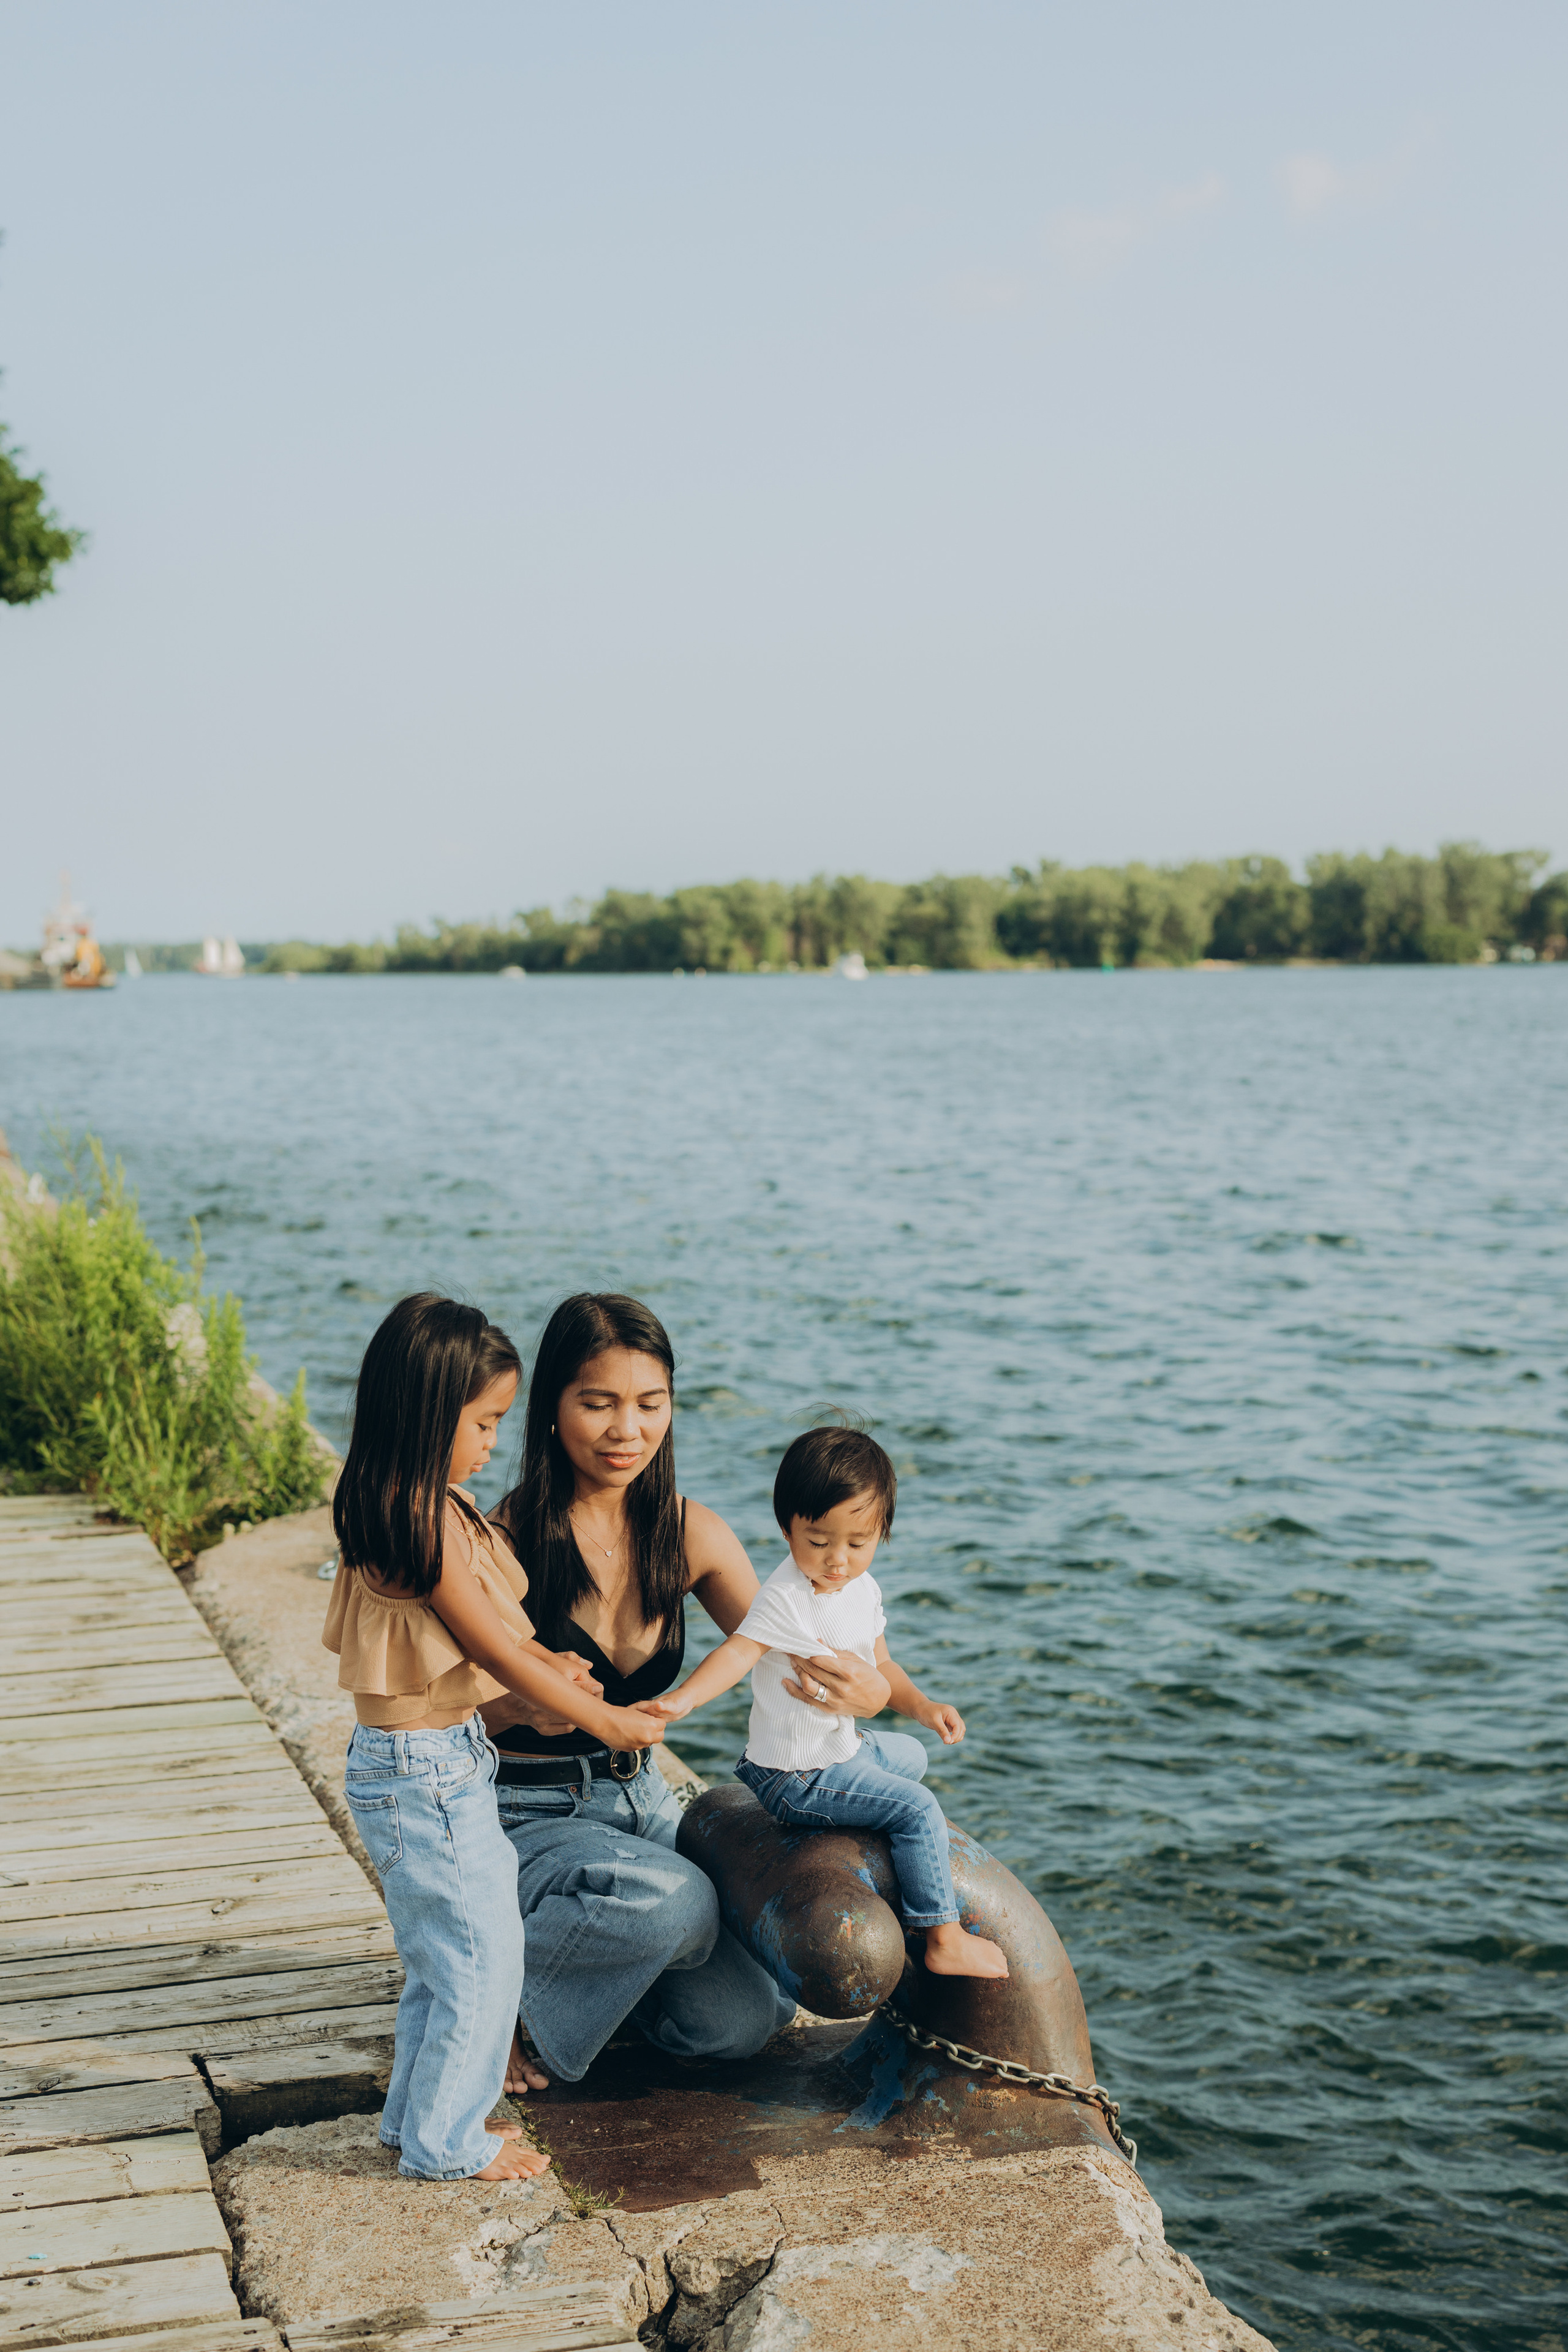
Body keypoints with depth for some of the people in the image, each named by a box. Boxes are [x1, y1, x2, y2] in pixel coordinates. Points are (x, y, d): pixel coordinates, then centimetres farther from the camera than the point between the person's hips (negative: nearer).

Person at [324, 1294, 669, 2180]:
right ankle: (448, 2142, 17)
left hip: (428, 1764, 10)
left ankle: (420, 2115, 35)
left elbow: (488, 1624, 17)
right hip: (428, 1771, -10)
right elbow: (491, 1649, -18)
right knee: (482, 1953, 4)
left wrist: (548, 1664, 2)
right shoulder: (427, 1522, -24)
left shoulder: (427, 1506, 6)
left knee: (445, 1955, 21)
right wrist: (599, 1719, -8)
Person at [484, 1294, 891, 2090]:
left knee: (739, 2022, -8)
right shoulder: (505, 1540, -18)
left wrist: (864, 1690, -21)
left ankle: (585, 1953, 18)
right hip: (520, 1817, -5)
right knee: (674, 1899, -33)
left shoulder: (687, 1532, -2)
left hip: (638, 1800, 6)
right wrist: (520, 1705, -36)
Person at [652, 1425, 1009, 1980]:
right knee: (918, 1809, -14)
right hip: (796, 1777, -9)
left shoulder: (863, 1590, 2)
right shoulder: (786, 1600, -24)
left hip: (843, 1745, 9)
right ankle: (944, 1942, -9)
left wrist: (922, 1706, -1)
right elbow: (739, 1650, -35)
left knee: (909, 1754, 31)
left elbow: (877, 1666, 13)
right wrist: (681, 1700, -50)